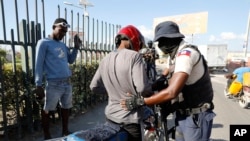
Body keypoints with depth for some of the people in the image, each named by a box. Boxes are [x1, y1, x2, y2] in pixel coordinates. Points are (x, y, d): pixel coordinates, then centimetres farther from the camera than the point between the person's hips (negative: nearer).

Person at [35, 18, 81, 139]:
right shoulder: (44, 43, -3)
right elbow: (39, 64, -7)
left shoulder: (63, 45, 16)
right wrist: (38, 85, -11)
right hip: (53, 83, -6)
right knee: (47, 109, 5)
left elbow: (71, 60, 18)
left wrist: (76, 47, 6)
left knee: (66, 107, 15)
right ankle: (47, 135, 21)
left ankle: (65, 131, 31)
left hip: (67, 82, 7)